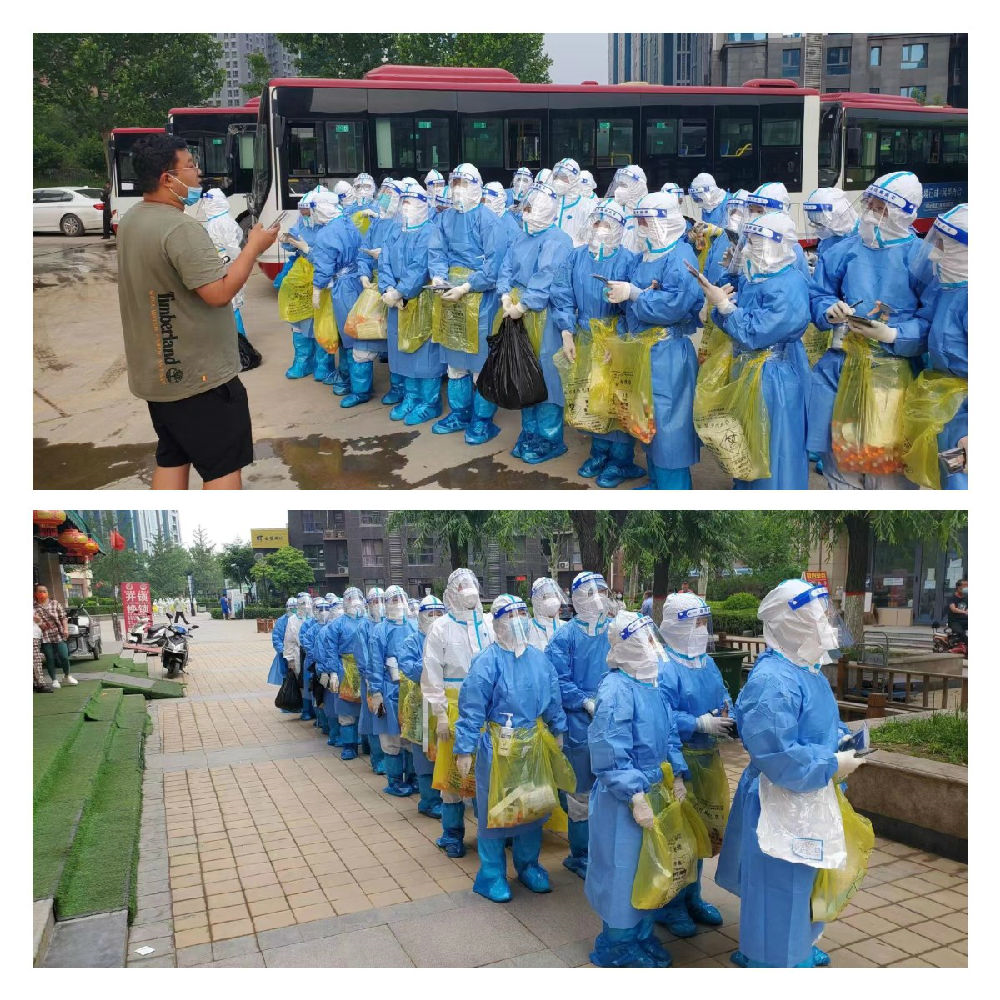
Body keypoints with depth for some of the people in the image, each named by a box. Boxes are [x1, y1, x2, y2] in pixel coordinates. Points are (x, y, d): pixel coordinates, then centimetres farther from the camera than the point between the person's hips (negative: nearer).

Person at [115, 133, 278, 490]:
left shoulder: (132, 220, 9)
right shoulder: (181, 228, -22)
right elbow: (219, 292, -25)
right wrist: (254, 247, -14)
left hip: (158, 371, 9)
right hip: (199, 376, -9)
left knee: (171, 457, 16)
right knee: (224, 465, 1)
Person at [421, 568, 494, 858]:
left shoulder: (487, 626, 7)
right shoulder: (440, 628, -3)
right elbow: (432, 674, -4)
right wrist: (440, 714, -8)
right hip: (454, 705, -3)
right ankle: (452, 836, 17)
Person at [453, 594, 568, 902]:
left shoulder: (538, 658, 3)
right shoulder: (486, 661, -16)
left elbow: (552, 699, 13)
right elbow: (471, 709, -16)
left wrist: (558, 730, 15)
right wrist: (464, 749, -16)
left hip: (533, 744, 6)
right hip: (497, 746, -6)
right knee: (494, 809, 5)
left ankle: (528, 866, 35)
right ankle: (492, 876, 22)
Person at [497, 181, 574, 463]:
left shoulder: (557, 240, -10)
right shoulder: (523, 239, 16)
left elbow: (545, 279, -20)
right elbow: (506, 268, 9)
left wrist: (522, 306, -21)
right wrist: (506, 297, -8)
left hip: (542, 314, -8)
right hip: (518, 312, 8)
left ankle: (550, 439, 6)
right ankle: (529, 432, 25)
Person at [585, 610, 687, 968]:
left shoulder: (653, 683, 3)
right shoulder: (616, 688, -23)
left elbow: (669, 735, 14)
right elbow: (611, 754, -25)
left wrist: (677, 778, 6)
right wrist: (636, 797, -24)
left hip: (655, 791, 8)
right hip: (624, 797, -8)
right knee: (624, 869, 7)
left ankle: (641, 936, 40)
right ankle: (617, 948, 27)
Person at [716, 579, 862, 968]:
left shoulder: (808, 670, 4)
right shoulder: (772, 681, -30)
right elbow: (778, 758, -33)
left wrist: (843, 738, -1)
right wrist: (833, 765, -22)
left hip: (809, 802, 11)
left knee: (802, 883, 27)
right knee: (779, 888, 6)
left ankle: (796, 947, 48)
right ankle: (770, 961, 26)